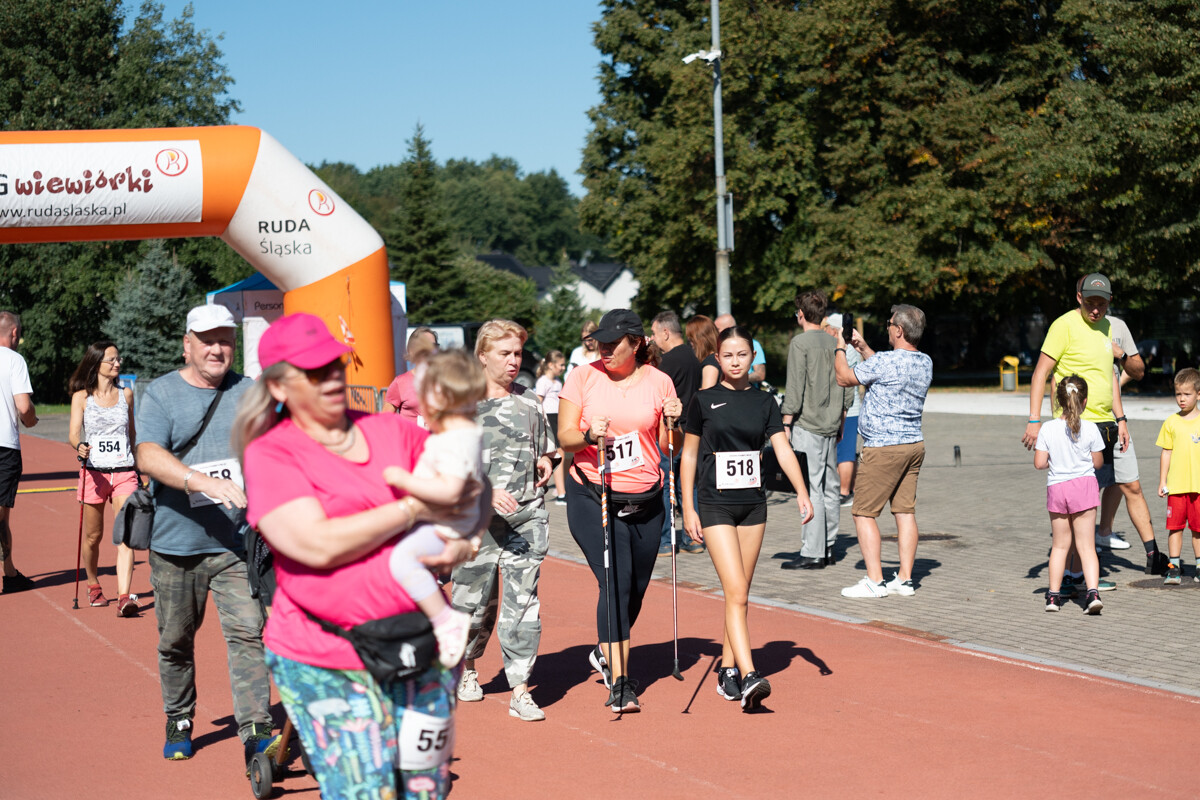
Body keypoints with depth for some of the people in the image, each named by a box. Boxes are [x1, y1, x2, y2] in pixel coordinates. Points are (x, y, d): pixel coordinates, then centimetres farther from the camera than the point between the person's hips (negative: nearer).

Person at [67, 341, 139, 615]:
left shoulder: (126, 394, 9)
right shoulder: (82, 396, 1)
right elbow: (73, 433, -6)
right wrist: (79, 446, -29)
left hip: (124, 472, 1)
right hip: (94, 472, -1)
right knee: (93, 536, 10)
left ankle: (124, 597, -20)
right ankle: (93, 586, 35)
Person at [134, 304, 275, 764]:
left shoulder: (250, 393, 7)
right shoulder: (160, 394, -1)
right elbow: (147, 456, -15)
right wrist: (203, 481, -30)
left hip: (238, 542, 1)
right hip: (176, 543, 0)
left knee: (248, 633, -9)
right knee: (175, 640, 11)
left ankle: (257, 731, -8)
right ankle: (178, 723, 29)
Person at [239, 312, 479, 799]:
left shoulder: (394, 431, 9)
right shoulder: (270, 455, -5)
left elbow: (473, 488, 15)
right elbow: (319, 545, -17)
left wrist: (465, 543, -8)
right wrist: (413, 508, -14)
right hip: (329, 666, -4)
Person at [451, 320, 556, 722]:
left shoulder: (529, 401, 13)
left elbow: (544, 448, 27)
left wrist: (545, 462, 4)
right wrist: (487, 491, -21)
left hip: (528, 514, 3)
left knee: (523, 599, -4)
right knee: (475, 599, 7)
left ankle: (520, 690, -1)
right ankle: (466, 665, 35)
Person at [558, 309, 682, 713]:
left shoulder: (658, 382, 2)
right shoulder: (582, 378, -2)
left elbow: (666, 449, 7)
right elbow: (564, 437, -1)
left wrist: (672, 423, -13)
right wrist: (589, 435, -21)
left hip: (645, 499, 3)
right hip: (593, 497, -3)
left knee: (636, 586, 11)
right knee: (616, 581, -15)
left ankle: (606, 652, 38)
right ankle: (619, 681, -12)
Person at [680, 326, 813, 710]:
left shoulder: (764, 402, 6)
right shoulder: (704, 401, -1)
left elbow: (783, 449, -1)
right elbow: (688, 455, 4)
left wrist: (802, 493, -15)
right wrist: (688, 508, -1)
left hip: (753, 505, 4)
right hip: (716, 505, -4)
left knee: (740, 594, 10)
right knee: (736, 593, -14)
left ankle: (727, 670, 22)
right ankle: (748, 676, -20)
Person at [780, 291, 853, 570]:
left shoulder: (800, 342, -9)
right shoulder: (835, 343, 11)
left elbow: (795, 389, -14)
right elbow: (848, 389, 14)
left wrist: (786, 424, -9)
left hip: (807, 426, -7)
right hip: (831, 425, 7)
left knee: (811, 488, -8)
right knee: (830, 487, 11)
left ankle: (812, 553, -8)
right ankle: (828, 548, 17)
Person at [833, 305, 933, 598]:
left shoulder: (884, 361, -18)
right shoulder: (925, 363, 7)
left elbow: (844, 378, -4)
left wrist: (840, 348, 11)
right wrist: (862, 347, 29)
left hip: (883, 448, -8)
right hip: (914, 444, 8)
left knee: (863, 512, -1)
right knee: (905, 511, 9)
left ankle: (874, 581, -4)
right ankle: (905, 579, 10)